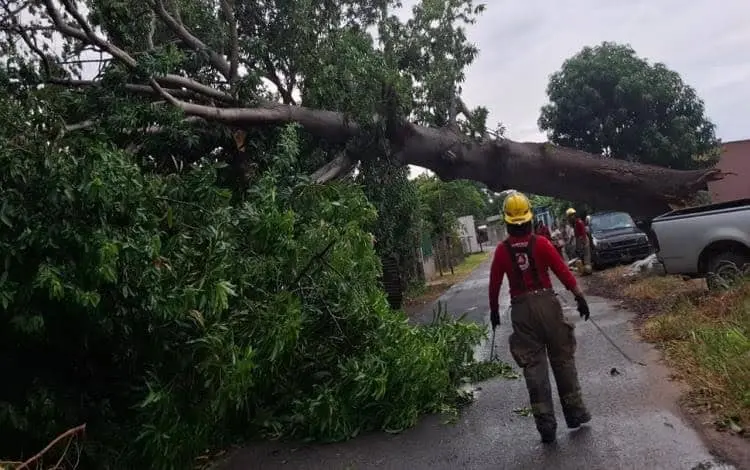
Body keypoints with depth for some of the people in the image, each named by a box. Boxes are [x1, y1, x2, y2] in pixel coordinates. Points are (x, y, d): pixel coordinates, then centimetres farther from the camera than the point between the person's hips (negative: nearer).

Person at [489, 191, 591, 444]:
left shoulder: (502, 250, -1)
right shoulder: (541, 243, -4)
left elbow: (494, 283, 4)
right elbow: (563, 271, -7)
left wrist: (494, 310, 16)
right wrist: (579, 296, -1)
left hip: (521, 309, 1)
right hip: (547, 303, 0)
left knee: (534, 366, 5)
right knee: (563, 359, 14)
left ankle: (546, 425, 8)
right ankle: (575, 412, 22)